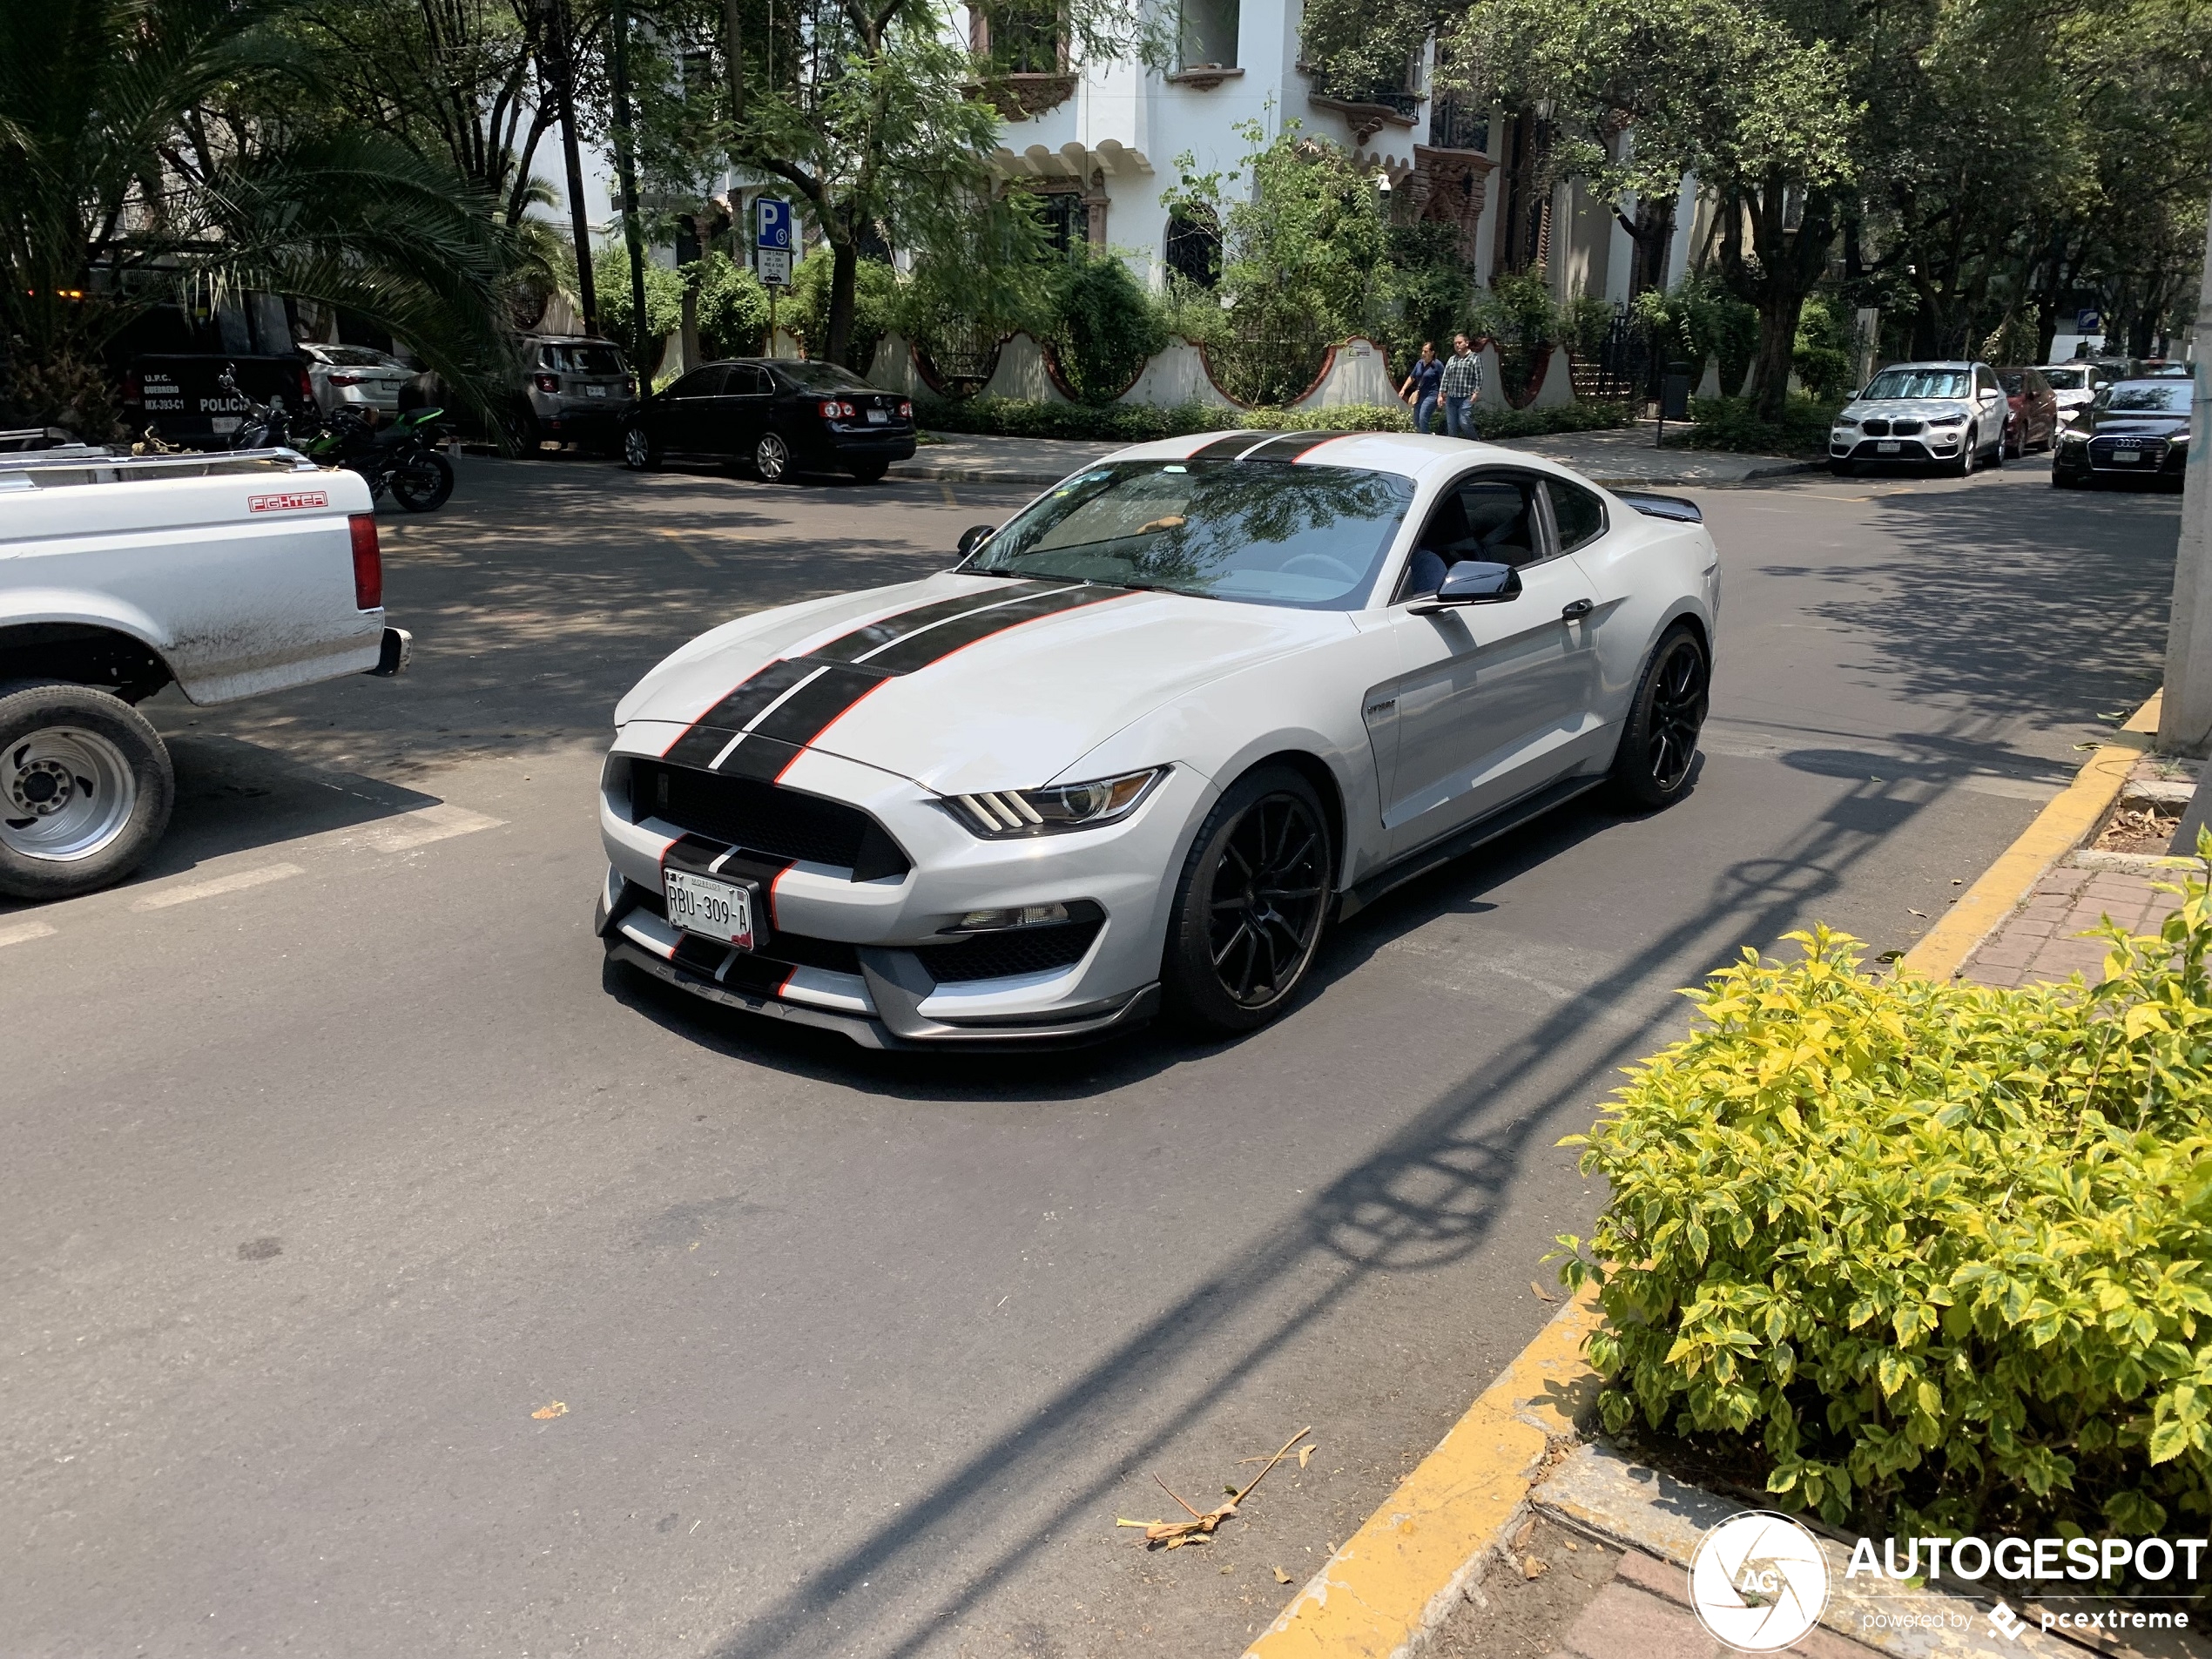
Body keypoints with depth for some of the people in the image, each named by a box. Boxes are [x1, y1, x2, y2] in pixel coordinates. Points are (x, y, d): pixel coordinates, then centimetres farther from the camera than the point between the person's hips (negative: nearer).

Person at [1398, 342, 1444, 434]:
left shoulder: (1437, 364, -9)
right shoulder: (1420, 363, 11)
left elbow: (1443, 381, -9)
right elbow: (1412, 378, 24)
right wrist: (1403, 389, 17)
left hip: (1431, 395, -8)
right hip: (1419, 395, 8)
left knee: (1423, 419, -18)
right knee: (1416, 421, 9)